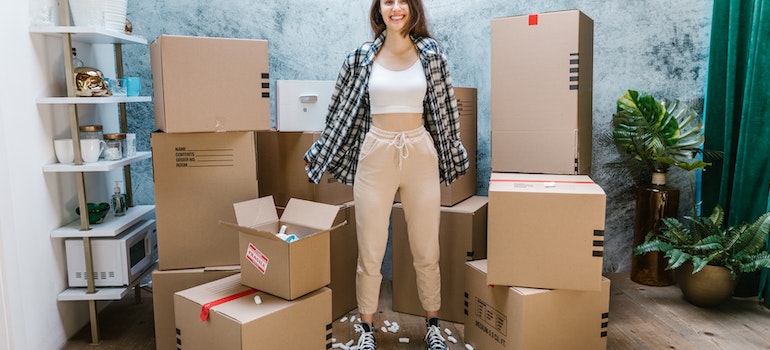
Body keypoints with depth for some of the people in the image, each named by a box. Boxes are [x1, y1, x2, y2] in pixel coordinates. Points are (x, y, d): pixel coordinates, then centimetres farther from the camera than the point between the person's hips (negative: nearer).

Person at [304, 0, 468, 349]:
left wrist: (454, 155, 15)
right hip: (375, 157, 0)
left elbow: (445, 110, 10)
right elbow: (342, 111, 9)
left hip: (421, 155, 1)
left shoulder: (430, 53, 3)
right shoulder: (361, 57, 2)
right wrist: (318, 155, 13)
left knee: (427, 251, 8)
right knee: (370, 253, 5)